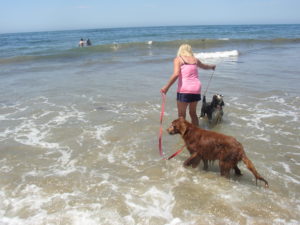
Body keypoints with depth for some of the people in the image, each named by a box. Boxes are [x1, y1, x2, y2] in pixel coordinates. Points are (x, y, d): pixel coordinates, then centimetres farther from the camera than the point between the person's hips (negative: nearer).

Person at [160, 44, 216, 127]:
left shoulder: (178, 59, 2)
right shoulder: (195, 60, 17)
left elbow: (176, 74, -15)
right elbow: (204, 66, 37)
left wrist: (166, 87, -13)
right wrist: (212, 66, 59)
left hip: (184, 90, -5)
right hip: (196, 89, 5)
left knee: (181, 115, 1)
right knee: (193, 113, 19)